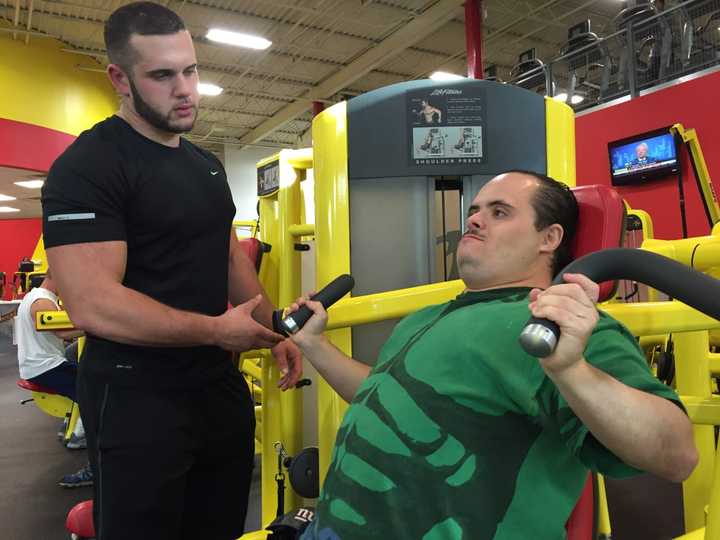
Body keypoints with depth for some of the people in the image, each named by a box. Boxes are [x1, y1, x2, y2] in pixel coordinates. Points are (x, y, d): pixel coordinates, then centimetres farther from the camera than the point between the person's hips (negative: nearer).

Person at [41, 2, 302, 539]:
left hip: (220, 382, 8)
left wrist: (275, 333, 6)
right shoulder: (87, 166, -15)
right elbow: (92, 304, -24)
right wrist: (215, 330, -19)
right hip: (136, 398, -7)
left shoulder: (208, 164, 11)